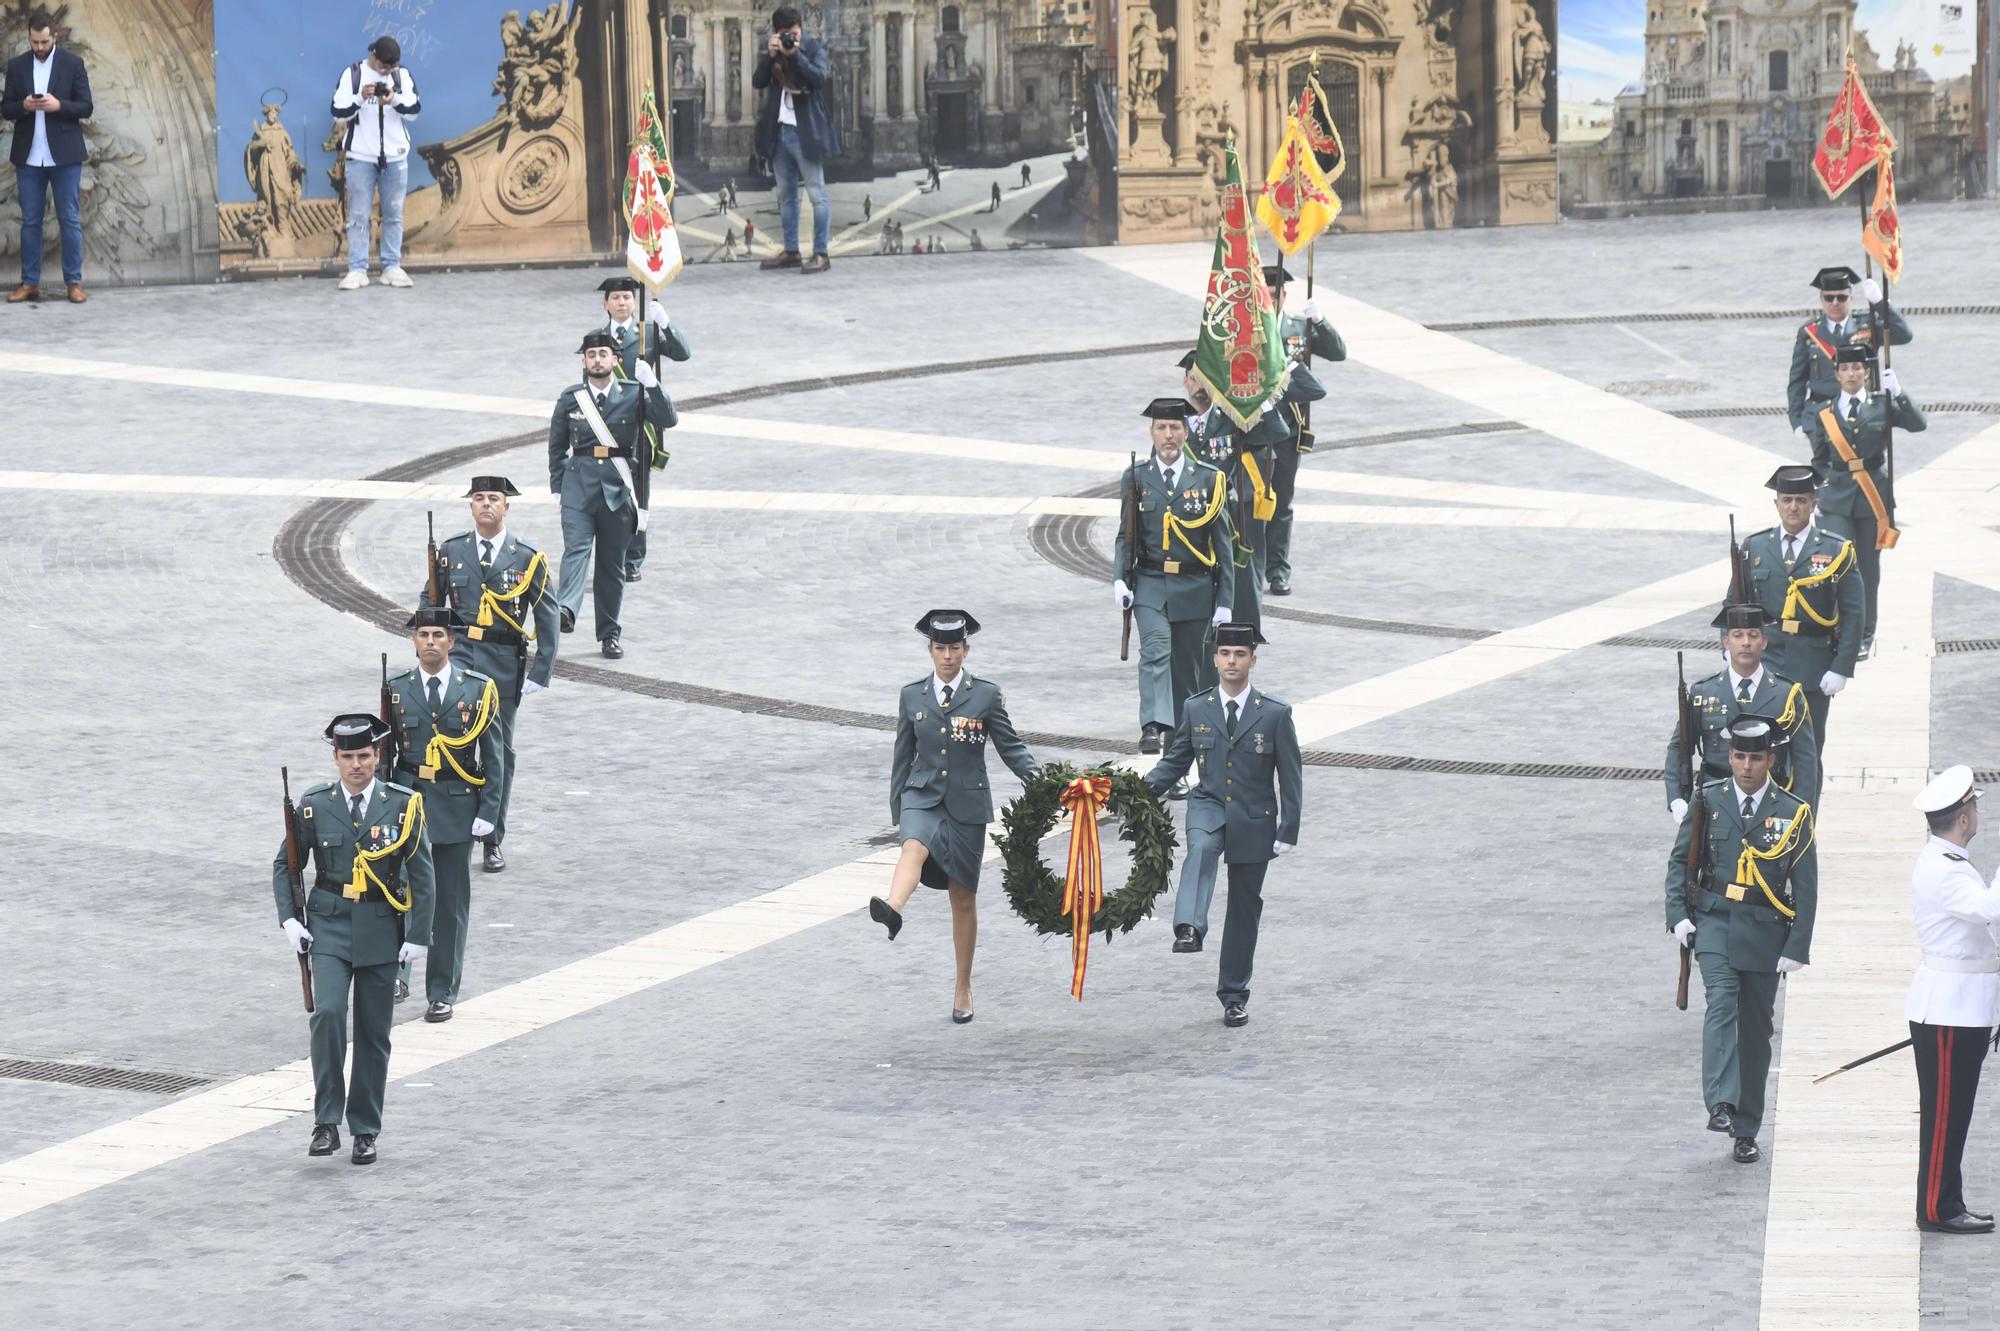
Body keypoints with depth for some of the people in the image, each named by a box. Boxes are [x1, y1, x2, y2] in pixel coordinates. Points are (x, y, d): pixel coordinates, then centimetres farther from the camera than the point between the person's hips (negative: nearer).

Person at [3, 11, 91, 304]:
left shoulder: (73, 64, 1)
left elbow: (86, 107, -1)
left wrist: (59, 105, -18)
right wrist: (24, 106, -14)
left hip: (64, 155, -2)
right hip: (28, 157, 2)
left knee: (70, 220, -1)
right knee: (30, 221, 4)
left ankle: (74, 282, 2)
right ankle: (30, 283, 8)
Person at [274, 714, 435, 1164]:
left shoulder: (402, 805, -3)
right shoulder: (314, 806, -1)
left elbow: (423, 877, 0)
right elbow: (284, 865, 9)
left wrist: (418, 937, -6)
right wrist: (289, 919, -4)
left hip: (381, 929, 1)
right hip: (330, 925, 0)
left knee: (373, 1033, 6)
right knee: (328, 1013, -20)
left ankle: (365, 1131, 18)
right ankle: (326, 1121, -13)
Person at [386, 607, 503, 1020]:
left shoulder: (478, 690, 2)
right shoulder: (396, 690, 4)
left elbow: (494, 757, 4)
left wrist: (488, 812, -4)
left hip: (458, 808, 0)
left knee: (451, 903, 4)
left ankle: (442, 993, 12)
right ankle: (397, 974, -1)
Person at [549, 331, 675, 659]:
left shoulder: (633, 394, 4)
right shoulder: (570, 398, 7)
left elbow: (668, 420, -9)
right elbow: (557, 445, 15)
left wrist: (651, 385, -20)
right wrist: (558, 484, 10)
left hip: (617, 488, 1)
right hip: (579, 487, -1)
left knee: (613, 563, 7)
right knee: (576, 548, -21)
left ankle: (609, 634, 16)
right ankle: (565, 610, -41)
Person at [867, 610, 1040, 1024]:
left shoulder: (986, 695, 1)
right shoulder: (912, 696, 6)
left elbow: (1011, 747, 3)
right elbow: (903, 757, 11)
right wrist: (897, 811, 11)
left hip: (967, 803, 0)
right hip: (923, 797, 0)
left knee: (963, 897, 7)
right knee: (915, 846, -35)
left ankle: (963, 988, 20)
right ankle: (892, 910, -64)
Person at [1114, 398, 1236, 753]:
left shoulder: (1209, 479, 3)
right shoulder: (1136, 478, 5)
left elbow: (1223, 545, 5)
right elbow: (1125, 536, 9)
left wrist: (1225, 601, 2)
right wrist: (1120, 579, -8)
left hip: (1194, 589, 1)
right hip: (1150, 584, -1)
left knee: (1188, 667, 5)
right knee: (1156, 651, -21)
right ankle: (1153, 727, -31)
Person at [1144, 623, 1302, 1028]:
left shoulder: (1275, 714, -2)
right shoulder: (1196, 709, 3)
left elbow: (1291, 778, 0)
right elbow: (1175, 761, 12)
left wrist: (1288, 832, -6)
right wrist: (1145, 788, -6)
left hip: (1254, 822, 0)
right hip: (1209, 808, 0)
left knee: (1244, 909, 6)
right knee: (1200, 850, -36)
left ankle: (1234, 995, 18)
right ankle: (1189, 929, -54)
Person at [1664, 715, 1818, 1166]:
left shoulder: (1793, 813, -1)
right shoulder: (1709, 801, 2)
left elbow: (1805, 887, 0)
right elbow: (1680, 859, 10)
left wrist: (1796, 948, -5)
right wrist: (1678, 914, -4)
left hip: (1764, 930, 1)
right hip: (1714, 922, -1)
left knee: (1756, 1029, 7)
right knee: (1722, 1005, -23)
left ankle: (1746, 1131, 17)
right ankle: (1721, 1106, -33)